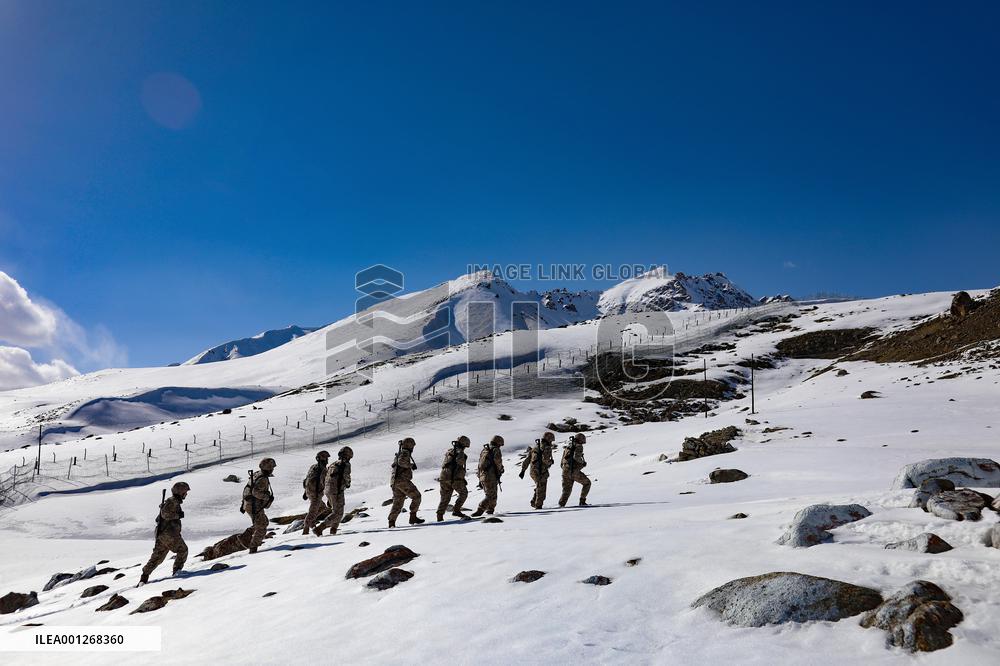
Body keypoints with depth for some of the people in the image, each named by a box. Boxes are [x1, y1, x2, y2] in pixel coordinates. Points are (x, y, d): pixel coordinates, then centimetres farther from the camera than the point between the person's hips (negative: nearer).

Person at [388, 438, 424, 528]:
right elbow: (401, 461, -23)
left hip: (395, 481, 9)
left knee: (398, 503, 9)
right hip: (403, 480, -9)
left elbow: (394, 464, 32)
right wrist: (411, 465, -12)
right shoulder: (405, 453, -4)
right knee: (416, 496, -3)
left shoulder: (399, 454, 25)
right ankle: (413, 517, -7)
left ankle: (391, 522, 3)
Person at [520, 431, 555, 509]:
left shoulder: (535, 446, 15)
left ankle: (534, 502, 17)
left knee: (539, 487, 23)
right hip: (541, 471, -7)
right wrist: (551, 462, 0)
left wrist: (523, 470, 14)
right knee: (541, 489, 6)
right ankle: (538, 505, 8)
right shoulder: (547, 447, -8)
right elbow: (545, 459, -22)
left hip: (532, 471, 7)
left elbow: (527, 459, 14)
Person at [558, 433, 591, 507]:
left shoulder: (567, 447, 21)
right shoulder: (579, 446, -1)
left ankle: (561, 505, -5)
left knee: (566, 491, 12)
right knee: (587, 483, 14)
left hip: (565, 472, 6)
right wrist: (583, 462, -4)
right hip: (574, 471, -6)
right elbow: (576, 457, -20)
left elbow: (562, 464, 19)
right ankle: (582, 501, 10)